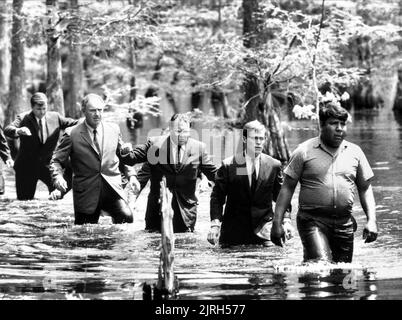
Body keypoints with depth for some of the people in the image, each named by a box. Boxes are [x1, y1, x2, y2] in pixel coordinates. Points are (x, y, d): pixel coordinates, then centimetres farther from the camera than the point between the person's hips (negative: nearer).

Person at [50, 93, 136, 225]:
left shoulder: (113, 129, 9)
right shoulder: (72, 134, -2)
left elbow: (121, 155, 21)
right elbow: (56, 161, 1)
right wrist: (58, 177, -19)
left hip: (112, 189, 2)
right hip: (86, 193, -2)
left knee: (126, 217, -23)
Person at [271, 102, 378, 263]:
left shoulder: (355, 152, 9)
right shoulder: (304, 151, -1)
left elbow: (365, 188, 14)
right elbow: (287, 188, 1)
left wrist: (371, 220, 1)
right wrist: (277, 223, -5)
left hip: (344, 224, 4)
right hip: (312, 221, -4)